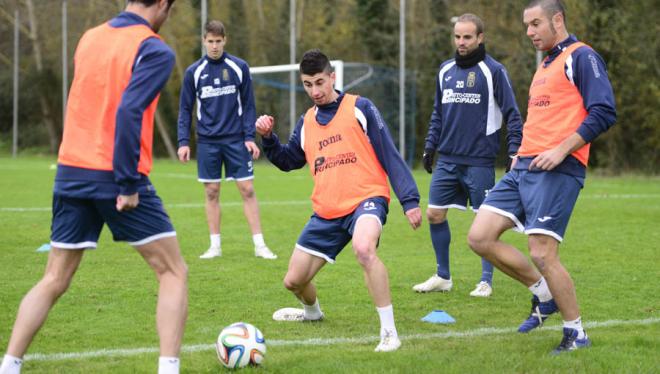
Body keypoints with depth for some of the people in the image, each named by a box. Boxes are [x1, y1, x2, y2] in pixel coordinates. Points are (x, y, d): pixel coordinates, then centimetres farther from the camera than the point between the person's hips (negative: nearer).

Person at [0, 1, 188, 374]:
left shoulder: (89, 38, 12)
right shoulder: (155, 51, -9)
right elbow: (129, 112, -21)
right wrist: (128, 184, -20)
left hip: (71, 173, 6)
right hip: (115, 177, -6)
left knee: (54, 281, 13)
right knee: (174, 272, 6)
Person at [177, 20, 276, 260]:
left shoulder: (239, 67, 1)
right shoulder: (194, 72, 3)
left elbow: (248, 105, 4)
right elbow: (185, 109, 6)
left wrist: (250, 137, -5)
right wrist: (183, 142, -3)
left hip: (236, 140, -1)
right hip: (207, 142, 1)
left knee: (247, 190, -4)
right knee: (211, 192, 3)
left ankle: (259, 245, 0)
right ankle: (215, 246, 11)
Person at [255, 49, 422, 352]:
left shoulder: (359, 108, -1)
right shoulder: (306, 122, 15)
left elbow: (389, 155, -3)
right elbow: (288, 161, 28)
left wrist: (409, 200, -10)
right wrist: (268, 137, 8)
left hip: (365, 199, -6)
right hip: (326, 212, 6)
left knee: (364, 249, -39)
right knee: (294, 281, 10)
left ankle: (389, 332, -32)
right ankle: (312, 311, 48)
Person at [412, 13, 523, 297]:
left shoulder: (493, 71, -6)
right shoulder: (445, 70, 11)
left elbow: (512, 114, -6)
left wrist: (514, 151, -13)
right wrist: (430, 145, 14)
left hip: (479, 161, -5)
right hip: (447, 159, 6)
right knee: (434, 214, 4)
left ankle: (486, 281, 10)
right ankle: (443, 276, 17)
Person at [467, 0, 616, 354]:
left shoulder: (581, 57, -5)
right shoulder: (545, 65, 23)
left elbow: (603, 112, -14)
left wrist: (562, 150, -19)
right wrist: (522, 152, 18)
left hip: (558, 170, -9)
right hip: (525, 167, 9)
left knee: (542, 254, -13)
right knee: (480, 237, -1)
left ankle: (576, 334, 4)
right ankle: (544, 295, 14)